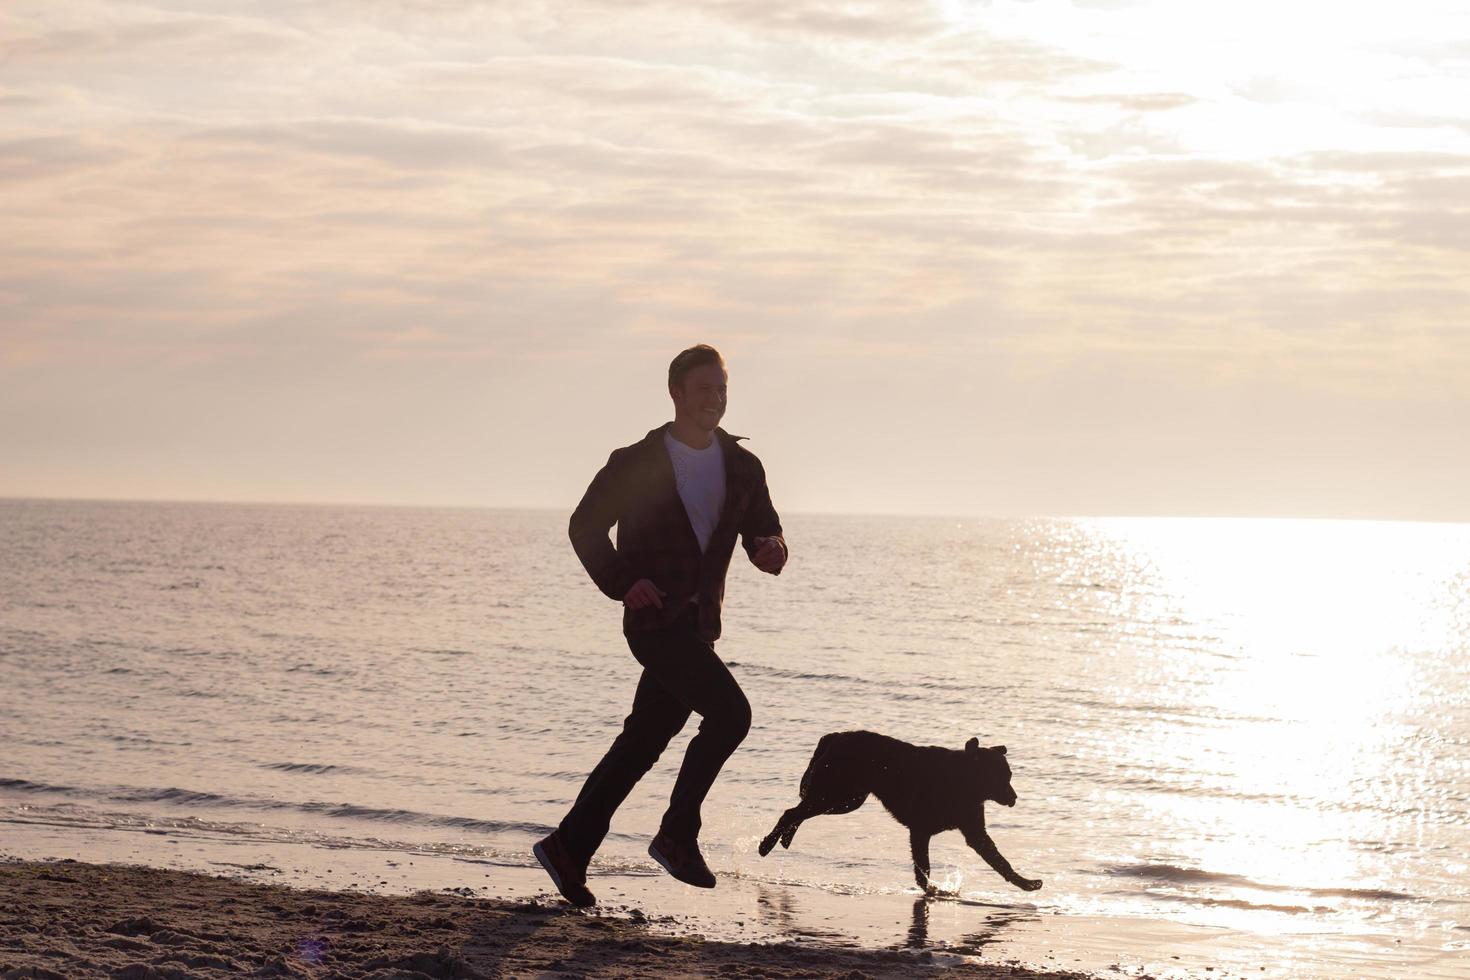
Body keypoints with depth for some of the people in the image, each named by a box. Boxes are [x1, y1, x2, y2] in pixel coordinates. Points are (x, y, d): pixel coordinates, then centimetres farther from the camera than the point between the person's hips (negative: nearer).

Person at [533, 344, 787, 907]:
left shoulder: (742, 468, 8)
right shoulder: (636, 465, -5)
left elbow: (763, 530, 13)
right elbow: (585, 527, 1)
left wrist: (770, 550, -12)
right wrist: (622, 583, -13)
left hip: (699, 623, 6)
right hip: (654, 621, -6)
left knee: (642, 743, 8)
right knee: (730, 713, -19)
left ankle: (569, 847, 17)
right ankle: (677, 835, -9)